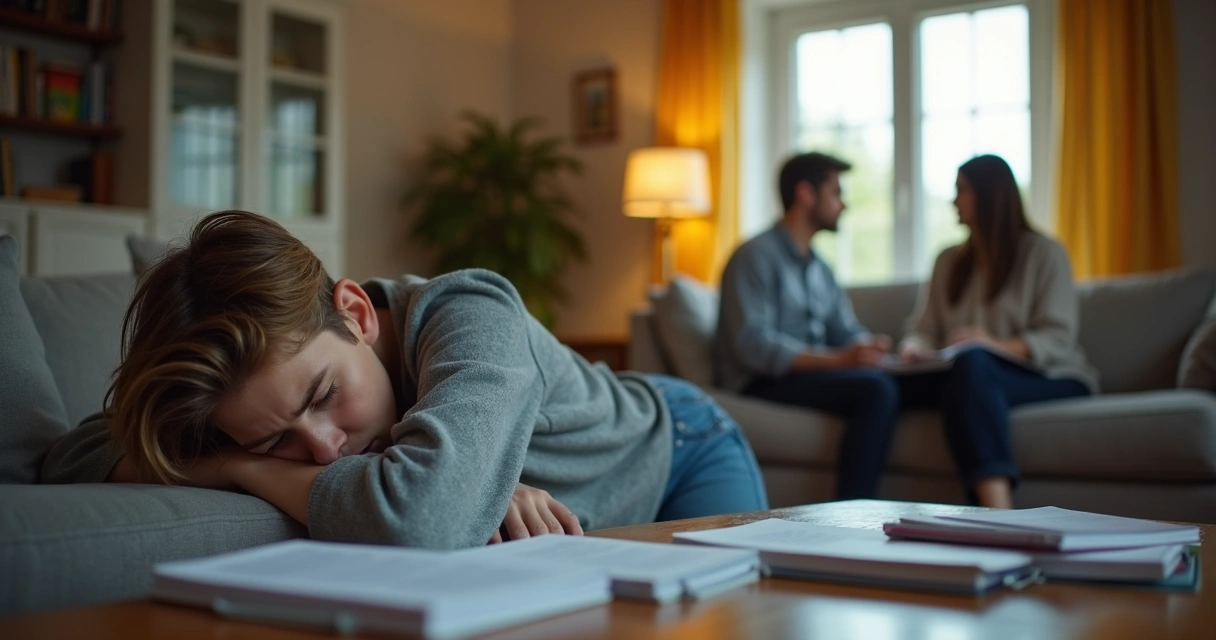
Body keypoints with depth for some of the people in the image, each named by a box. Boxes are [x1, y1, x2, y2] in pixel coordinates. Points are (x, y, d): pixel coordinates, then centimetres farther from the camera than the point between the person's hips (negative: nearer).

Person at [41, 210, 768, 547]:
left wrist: (243, 471, -42)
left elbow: (422, 519, -61)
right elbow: (77, 455, -27)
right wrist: (254, 457, -40)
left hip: (671, 451, -4)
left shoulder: (473, 319, -43)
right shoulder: (281, 362, -25)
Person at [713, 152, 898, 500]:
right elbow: (752, 345, -18)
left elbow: (847, 331, 17)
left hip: (811, 371, 8)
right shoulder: (756, 256, -7)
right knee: (876, 388, -27)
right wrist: (836, 360, -25)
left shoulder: (820, 268, 22)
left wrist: (869, 347, -8)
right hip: (761, 382, -8)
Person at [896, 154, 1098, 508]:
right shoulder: (949, 261, 21)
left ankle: (997, 510, -56)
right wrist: (915, 346, -12)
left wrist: (998, 345, -25)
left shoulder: (1044, 253, 3)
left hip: (1051, 380, -5)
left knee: (972, 362, -39)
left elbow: (1058, 340, -8)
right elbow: (925, 329, 12)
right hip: (971, 374, 5)